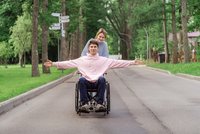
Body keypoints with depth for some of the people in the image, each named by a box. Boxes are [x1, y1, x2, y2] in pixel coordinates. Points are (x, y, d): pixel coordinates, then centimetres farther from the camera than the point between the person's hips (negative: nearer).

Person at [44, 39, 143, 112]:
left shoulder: (104, 60, 11)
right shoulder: (82, 59, 11)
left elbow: (118, 62, 6)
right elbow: (68, 63, 5)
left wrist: (132, 62, -2)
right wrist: (53, 64, -5)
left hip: (98, 82, 0)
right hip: (87, 82, 0)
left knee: (102, 79, -33)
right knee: (81, 80, -32)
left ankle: (99, 104, -32)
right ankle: (85, 104, -31)